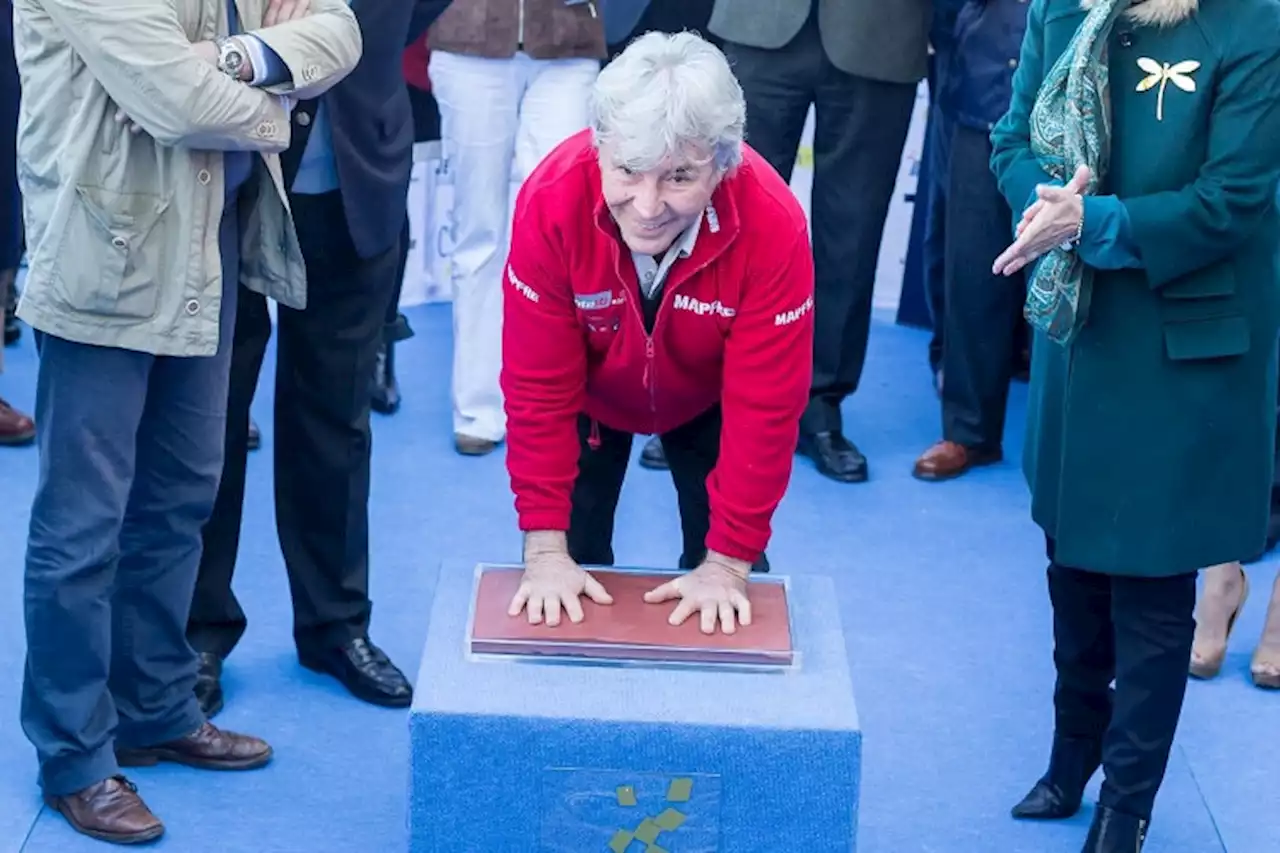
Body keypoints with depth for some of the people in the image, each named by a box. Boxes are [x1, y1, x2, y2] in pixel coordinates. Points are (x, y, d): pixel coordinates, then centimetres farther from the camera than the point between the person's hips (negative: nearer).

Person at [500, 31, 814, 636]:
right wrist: (545, 547, -27)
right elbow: (538, 387, -28)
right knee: (573, 553, 0)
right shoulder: (551, 201, -36)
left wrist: (728, 562, -27)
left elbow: (763, 405, -29)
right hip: (589, 393, 0)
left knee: (721, 549, 0)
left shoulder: (772, 225, -37)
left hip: (707, 398, 0)